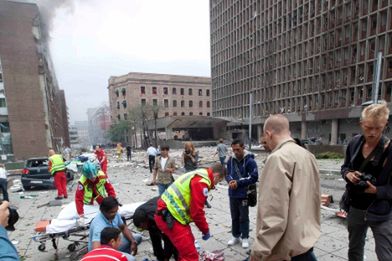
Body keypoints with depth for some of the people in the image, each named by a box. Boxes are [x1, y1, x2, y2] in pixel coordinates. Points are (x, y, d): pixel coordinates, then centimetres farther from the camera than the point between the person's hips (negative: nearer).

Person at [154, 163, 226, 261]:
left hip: (167, 214, 11)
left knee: (189, 241, 27)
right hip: (169, 218, -11)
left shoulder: (199, 175, 15)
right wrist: (206, 230, -2)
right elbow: (197, 212, -18)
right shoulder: (201, 181, -18)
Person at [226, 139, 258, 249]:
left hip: (244, 194, -4)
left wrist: (238, 182, -19)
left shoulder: (250, 160, -14)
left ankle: (245, 238, 27)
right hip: (232, 194, 5)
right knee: (234, 217, 17)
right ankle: (235, 236, 34)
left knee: (244, 217, 9)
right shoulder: (231, 160, 0)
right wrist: (230, 181, -14)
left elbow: (254, 177, -15)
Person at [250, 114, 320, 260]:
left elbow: (274, 212, -26)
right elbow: (314, 196, 15)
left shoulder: (278, 158, -22)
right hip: (306, 238, 8)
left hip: (288, 248, -8)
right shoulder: (308, 155, 6)